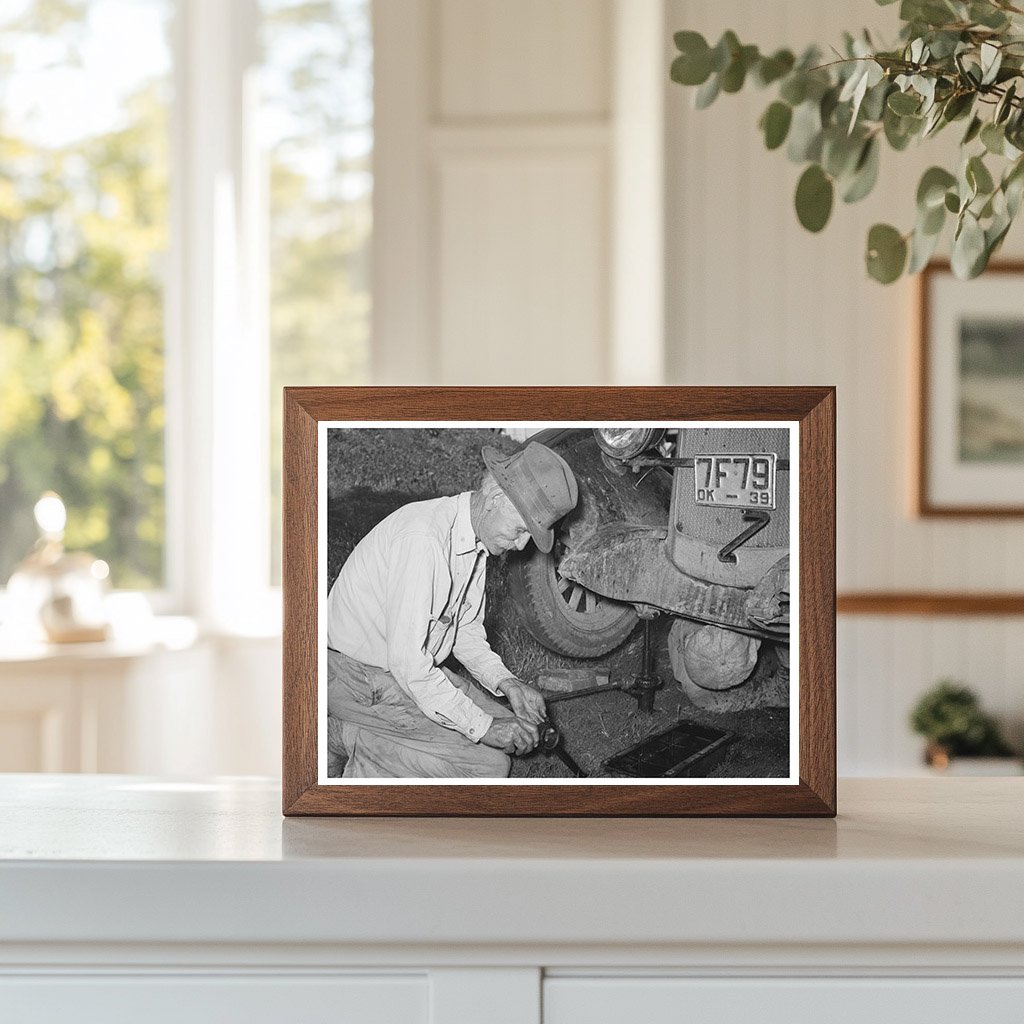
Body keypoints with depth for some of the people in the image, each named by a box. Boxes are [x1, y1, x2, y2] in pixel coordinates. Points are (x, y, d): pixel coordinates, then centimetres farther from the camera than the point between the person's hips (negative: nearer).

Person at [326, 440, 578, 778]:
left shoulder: (475, 538, 3)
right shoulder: (422, 536, -28)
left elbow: (465, 629, 16)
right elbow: (407, 662, -30)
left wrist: (504, 681, -2)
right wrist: (482, 727, -24)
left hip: (415, 668, 10)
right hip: (359, 677, -10)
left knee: (514, 728, 3)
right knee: (488, 760, -18)